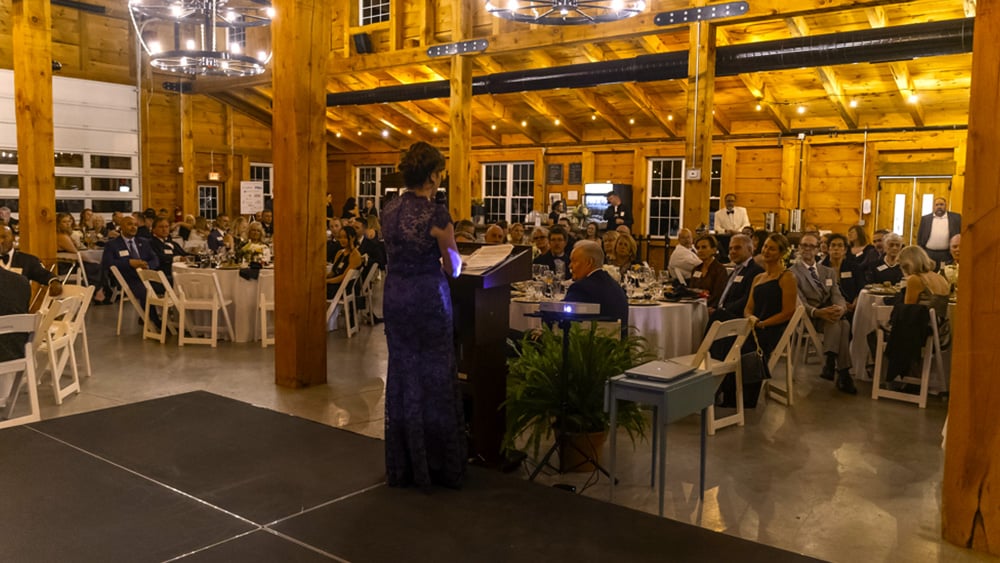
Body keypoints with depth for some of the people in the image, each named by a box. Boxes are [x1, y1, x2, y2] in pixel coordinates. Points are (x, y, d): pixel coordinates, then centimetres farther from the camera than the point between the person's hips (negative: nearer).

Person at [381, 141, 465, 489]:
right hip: (428, 298, -6)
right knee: (434, 378, 5)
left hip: (395, 296, 6)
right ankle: (439, 466, 16)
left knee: (401, 375, 13)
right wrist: (446, 262, 16)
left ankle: (401, 466, 22)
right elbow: (453, 268, -6)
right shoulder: (435, 214, -15)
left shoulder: (389, 210, 4)